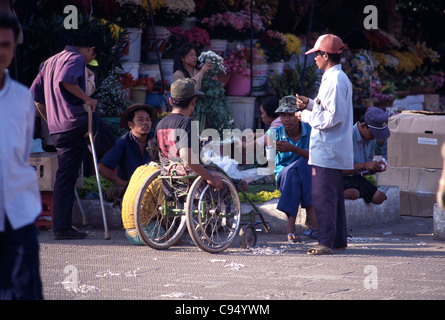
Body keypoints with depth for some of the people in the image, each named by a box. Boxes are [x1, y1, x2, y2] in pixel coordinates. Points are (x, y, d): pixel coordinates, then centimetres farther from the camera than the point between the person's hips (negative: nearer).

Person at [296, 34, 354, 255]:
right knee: (334, 196, 14)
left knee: (322, 196, -9)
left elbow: (333, 116, -22)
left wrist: (307, 116, -11)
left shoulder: (335, 81, -17)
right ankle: (339, 240, 20)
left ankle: (326, 241, -9)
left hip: (327, 150, -11)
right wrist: (309, 104, 11)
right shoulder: (337, 78, 16)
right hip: (334, 150, 11)